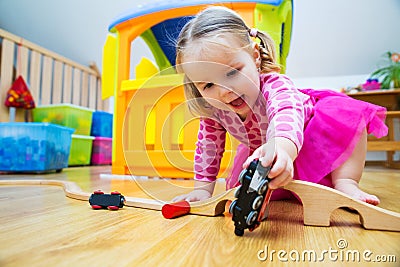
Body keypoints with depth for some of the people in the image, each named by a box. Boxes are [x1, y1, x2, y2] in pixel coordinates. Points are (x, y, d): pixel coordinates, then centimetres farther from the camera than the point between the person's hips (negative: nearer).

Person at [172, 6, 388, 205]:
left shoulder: (275, 86, -39)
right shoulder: (213, 111, -22)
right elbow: (208, 145, -10)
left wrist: (282, 148, -81)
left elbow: (288, 116, -60)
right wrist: (202, 188, -12)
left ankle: (345, 182, -25)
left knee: (345, 111, -27)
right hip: (262, 152, 5)